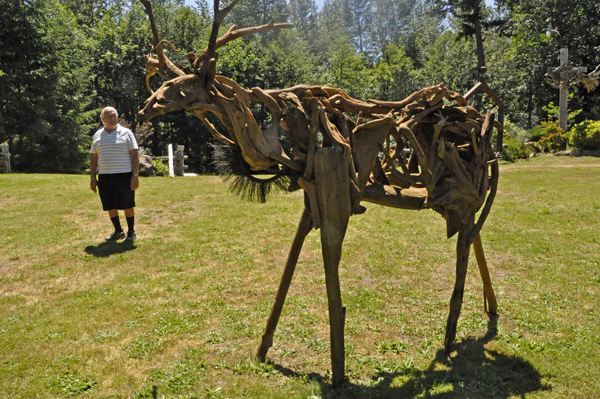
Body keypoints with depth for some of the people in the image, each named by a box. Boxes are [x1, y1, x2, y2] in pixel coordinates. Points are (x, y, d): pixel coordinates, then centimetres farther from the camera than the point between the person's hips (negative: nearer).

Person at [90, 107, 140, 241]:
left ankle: (131, 232, 14)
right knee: (110, 206, 7)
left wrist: (135, 175, -11)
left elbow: (134, 155, -3)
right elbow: (93, 158, 14)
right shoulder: (98, 135, 12)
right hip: (105, 176, 4)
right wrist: (92, 178, 9)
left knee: (127, 205, 0)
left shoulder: (126, 133, 2)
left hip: (124, 175, -4)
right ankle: (118, 231, 22)